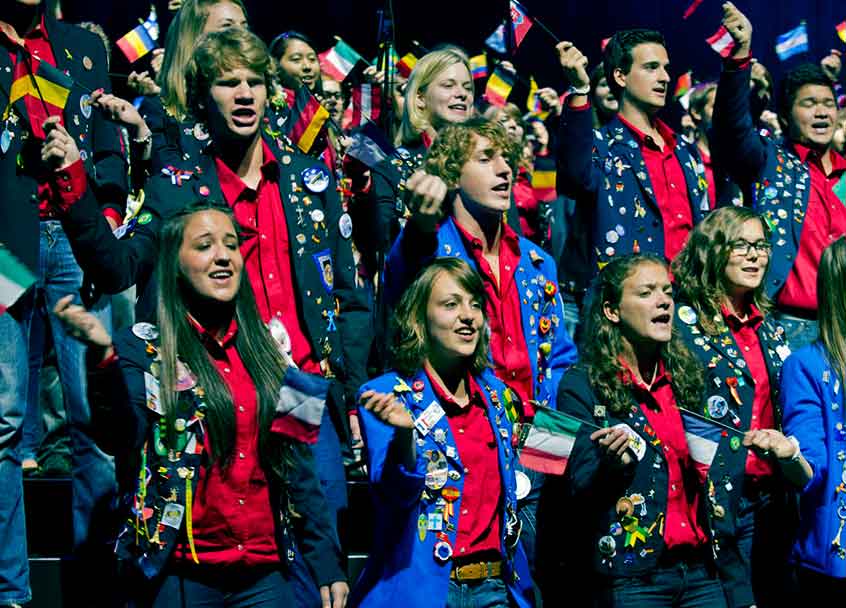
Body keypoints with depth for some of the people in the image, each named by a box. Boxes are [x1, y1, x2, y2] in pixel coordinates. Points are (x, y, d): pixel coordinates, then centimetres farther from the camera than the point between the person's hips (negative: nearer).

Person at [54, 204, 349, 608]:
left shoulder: (265, 353, 10)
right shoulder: (143, 348, -2)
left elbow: (298, 466, 12)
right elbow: (125, 442, -18)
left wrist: (328, 565, 10)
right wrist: (102, 357, -33)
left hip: (263, 574, 4)